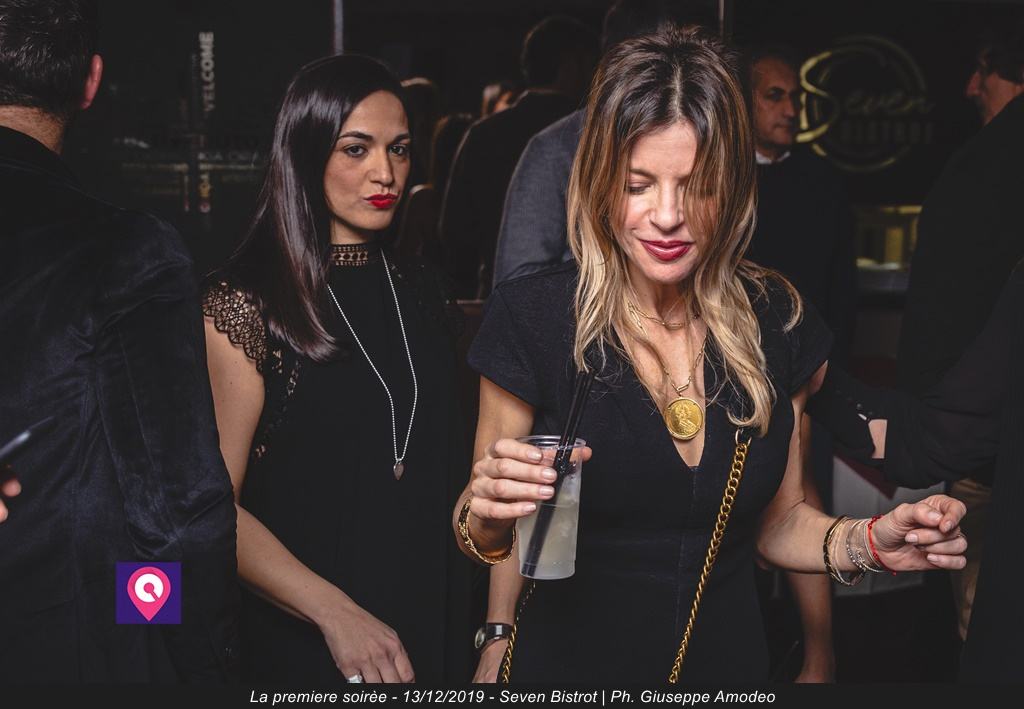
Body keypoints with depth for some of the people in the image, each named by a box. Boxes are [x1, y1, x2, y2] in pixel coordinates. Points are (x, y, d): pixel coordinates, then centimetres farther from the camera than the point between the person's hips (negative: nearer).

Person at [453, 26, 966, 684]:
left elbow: (779, 521, 6)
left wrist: (869, 541, -13)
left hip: (731, 657, 3)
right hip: (569, 662, -3)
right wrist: (488, 513, -29)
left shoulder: (779, 320, -7)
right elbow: (483, 540, -7)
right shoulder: (532, 315, -16)